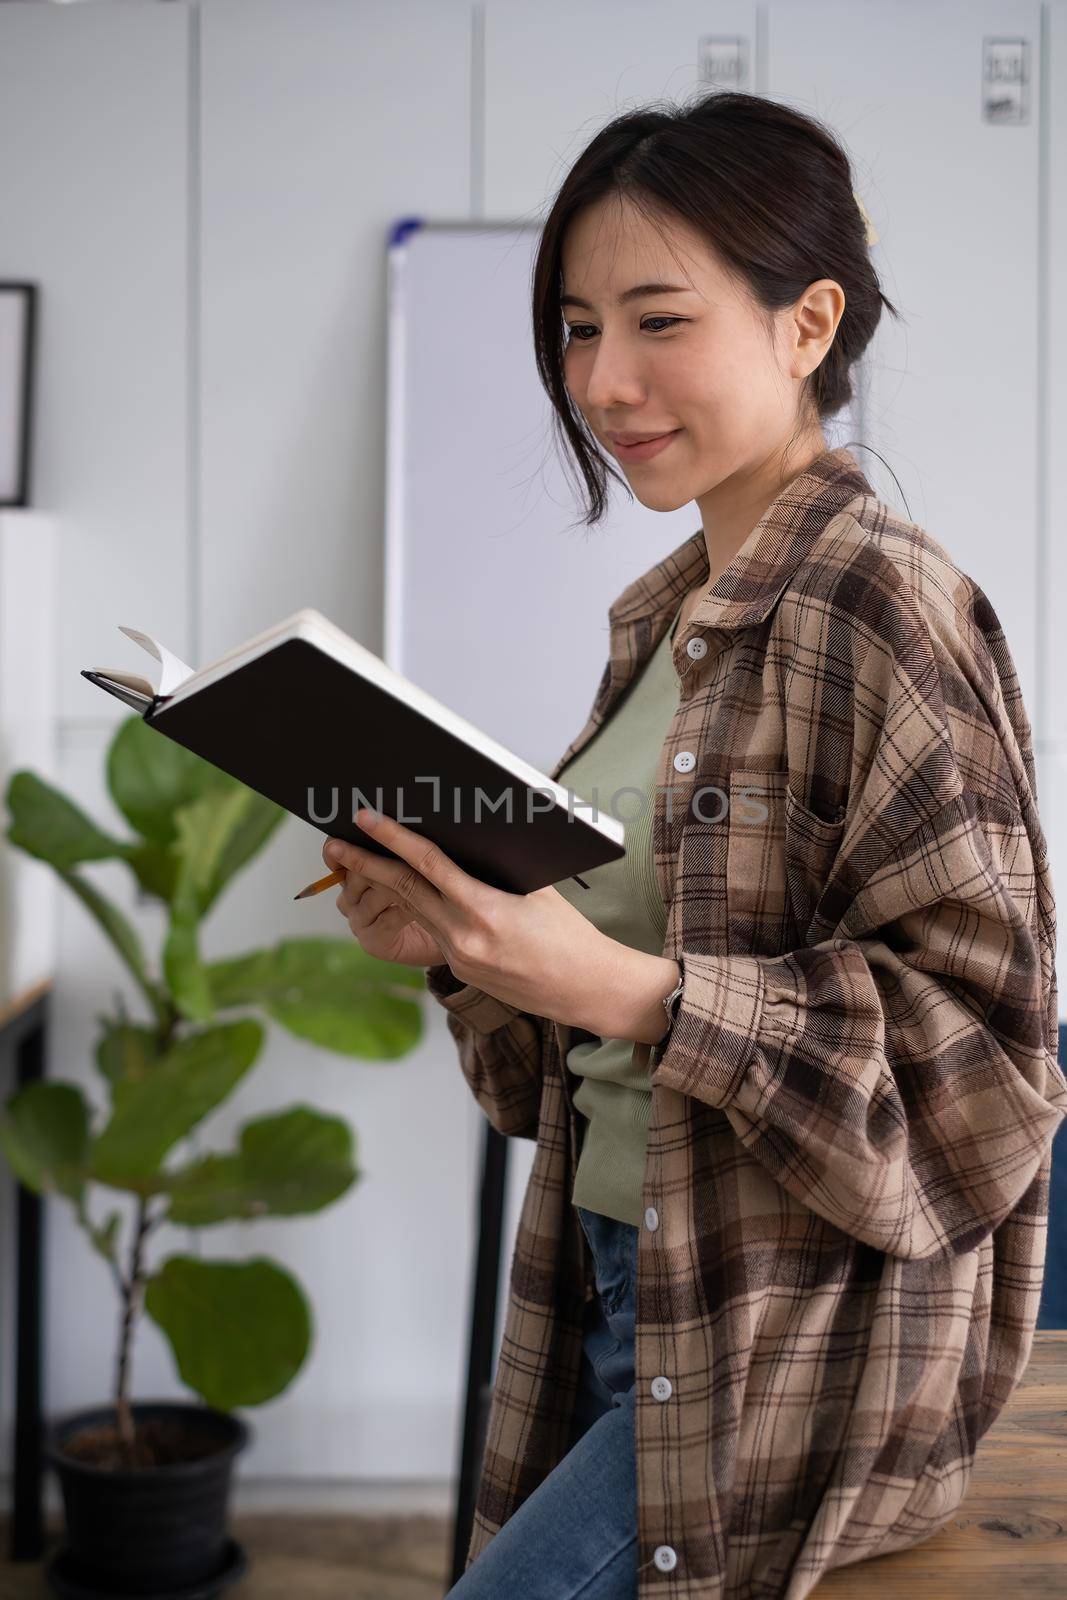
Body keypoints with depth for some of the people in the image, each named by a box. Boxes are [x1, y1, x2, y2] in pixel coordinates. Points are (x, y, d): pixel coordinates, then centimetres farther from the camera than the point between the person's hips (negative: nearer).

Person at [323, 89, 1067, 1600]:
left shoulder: (879, 599, -16)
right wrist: (462, 944, -2)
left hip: (795, 1347, -7)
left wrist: (617, 987, -26)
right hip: (621, 1296, 8)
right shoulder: (669, 618, 9)